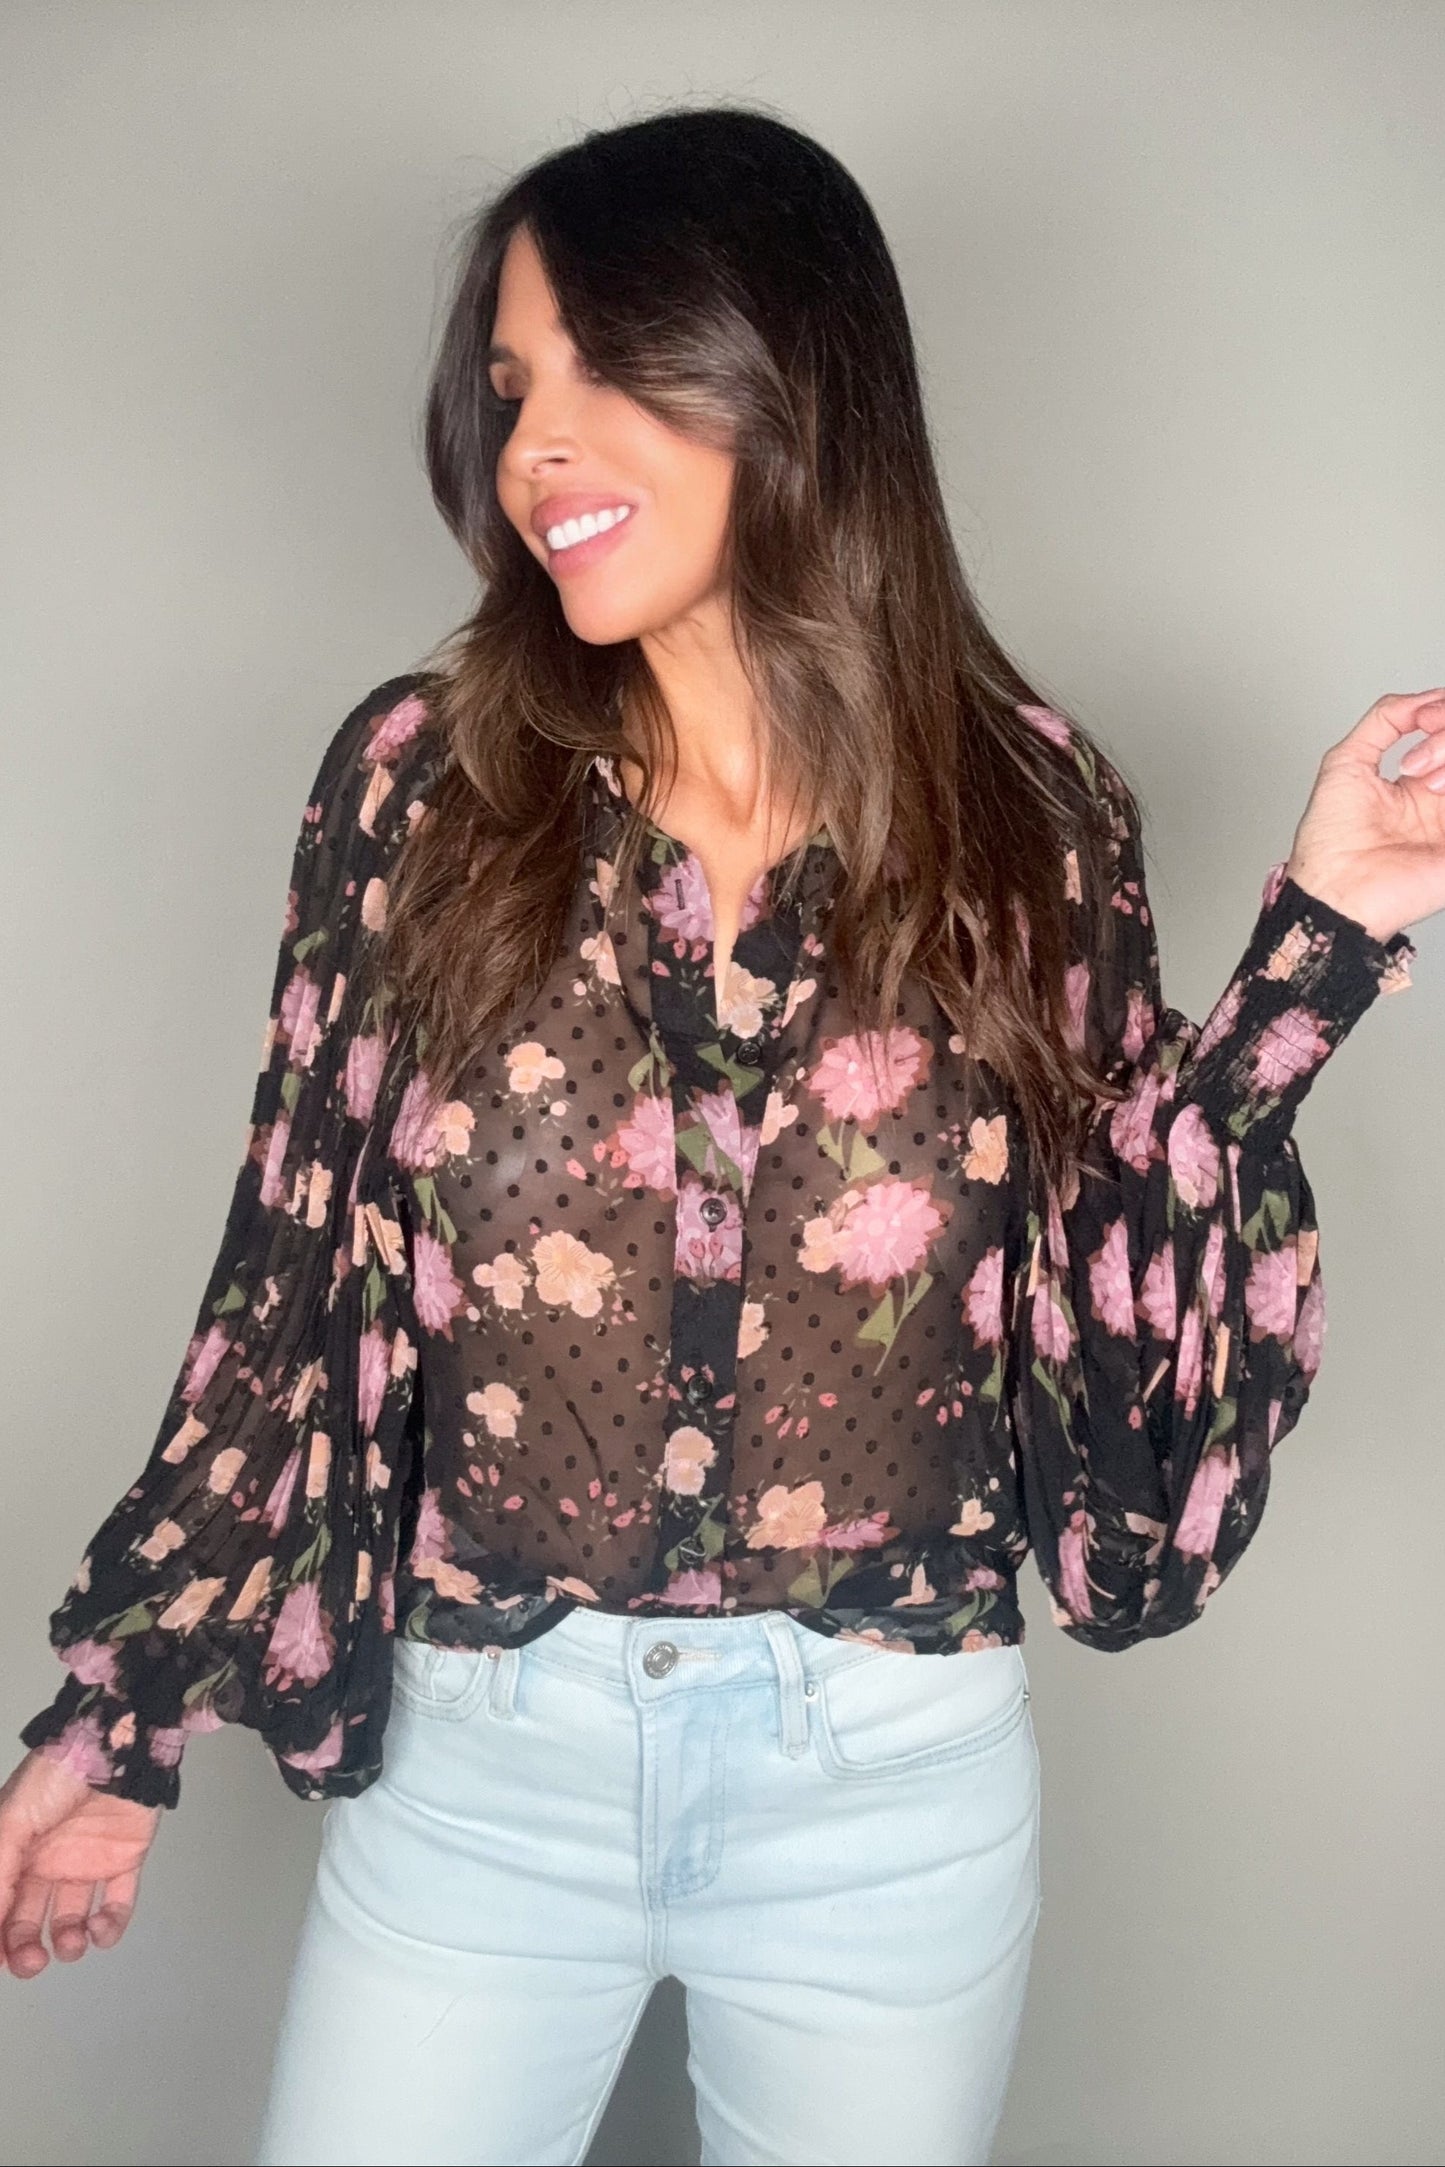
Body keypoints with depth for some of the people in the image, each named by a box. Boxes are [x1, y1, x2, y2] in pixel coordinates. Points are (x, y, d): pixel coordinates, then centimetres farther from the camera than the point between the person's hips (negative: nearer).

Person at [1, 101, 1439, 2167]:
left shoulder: (1025, 807, -6)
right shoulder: (421, 779, -7)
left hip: (893, 1779, 1)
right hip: (475, 1757, 0)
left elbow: (1114, 1270, -4)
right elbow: (293, 1279, -2)